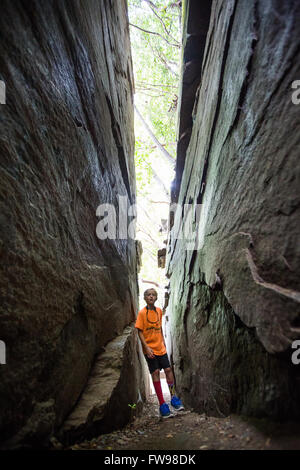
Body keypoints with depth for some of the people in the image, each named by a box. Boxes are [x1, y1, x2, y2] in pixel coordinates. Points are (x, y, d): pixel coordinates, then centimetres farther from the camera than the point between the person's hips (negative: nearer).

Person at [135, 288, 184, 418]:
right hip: (149, 349, -4)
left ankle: (173, 397, 19)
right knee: (155, 372, -3)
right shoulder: (142, 313, -8)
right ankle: (162, 404, 5)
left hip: (160, 348, 4)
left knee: (168, 369, 2)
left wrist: (163, 341, 14)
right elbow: (140, 331, -9)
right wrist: (146, 347, -16)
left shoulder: (159, 311, 7)